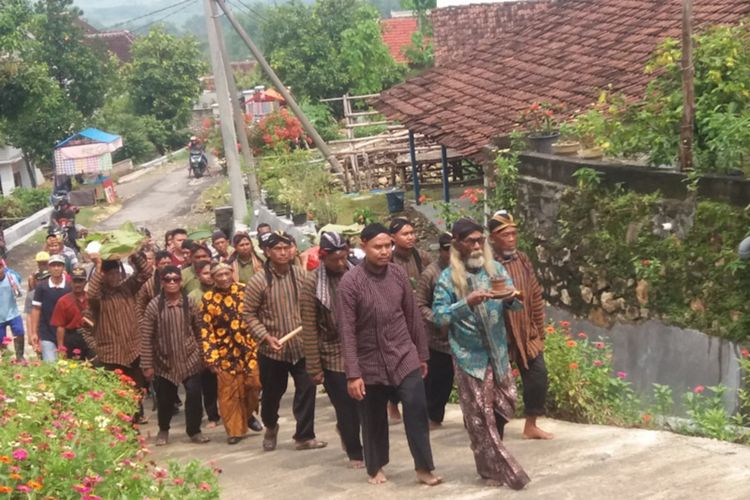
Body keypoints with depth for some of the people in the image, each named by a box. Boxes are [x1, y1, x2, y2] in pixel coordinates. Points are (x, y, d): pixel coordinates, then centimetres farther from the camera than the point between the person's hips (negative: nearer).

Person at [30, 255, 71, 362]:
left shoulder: (70, 287, -3)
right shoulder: (42, 287, -4)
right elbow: (36, 310, 0)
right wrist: (34, 332, -3)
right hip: (46, 335, -1)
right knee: (50, 364, -7)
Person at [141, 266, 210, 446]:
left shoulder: (189, 303, -2)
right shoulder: (154, 305, -9)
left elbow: (198, 330, 6)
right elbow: (146, 337, -7)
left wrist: (202, 354, 6)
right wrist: (147, 364, -8)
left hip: (190, 358, 1)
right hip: (164, 361, -1)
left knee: (194, 395, -3)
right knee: (164, 398, 10)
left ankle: (194, 430, 15)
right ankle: (163, 430, 34)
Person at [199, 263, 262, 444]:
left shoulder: (245, 290, 0)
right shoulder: (208, 299, -3)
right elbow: (206, 330, -4)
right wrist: (210, 357, -9)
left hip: (250, 347, 1)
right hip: (226, 352, -1)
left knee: (254, 384, 2)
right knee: (228, 392, 3)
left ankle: (249, 413, 30)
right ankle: (235, 430, 14)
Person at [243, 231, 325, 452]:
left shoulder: (301, 275, 0)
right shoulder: (259, 280, -10)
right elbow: (249, 314, -6)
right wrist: (266, 337, -16)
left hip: (302, 345, 2)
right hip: (272, 349, -2)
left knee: (307, 390, -2)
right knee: (272, 393, 12)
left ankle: (304, 436, 11)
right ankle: (270, 426, 41)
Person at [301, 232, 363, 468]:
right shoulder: (312, 283, -10)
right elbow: (309, 329, -9)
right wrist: (314, 367, -10)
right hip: (333, 356, -3)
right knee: (346, 407, 4)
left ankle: (345, 430, 40)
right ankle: (355, 452, 24)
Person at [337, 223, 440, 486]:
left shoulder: (398, 273, -1)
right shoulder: (350, 282, -13)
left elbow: (413, 316, 7)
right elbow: (347, 331, -13)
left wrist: (422, 354, 11)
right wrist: (353, 374, -16)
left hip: (404, 356, 2)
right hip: (371, 363, -2)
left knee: (417, 410, -7)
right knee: (373, 419, 11)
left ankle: (424, 467, 4)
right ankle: (376, 468, 30)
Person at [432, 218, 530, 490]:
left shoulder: (495, 268, 2)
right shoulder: (448, 277, -8)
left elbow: (515, 305, 4)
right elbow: (439, 316, -13)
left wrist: (510, 297, -20)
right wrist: (467, 303, -27)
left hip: (498, 352, 4)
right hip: (470, 356, -4)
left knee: (505, 405, 13)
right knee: (480, 417, 2)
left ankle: (492, 459, 35)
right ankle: (493, 468, 15)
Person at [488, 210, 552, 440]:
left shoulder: (522, 260, 6)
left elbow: (535, 297, 11)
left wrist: (539, 331, 12)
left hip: (526, 334, 6)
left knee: (538, 375, 5)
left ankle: (531, 426, 20)